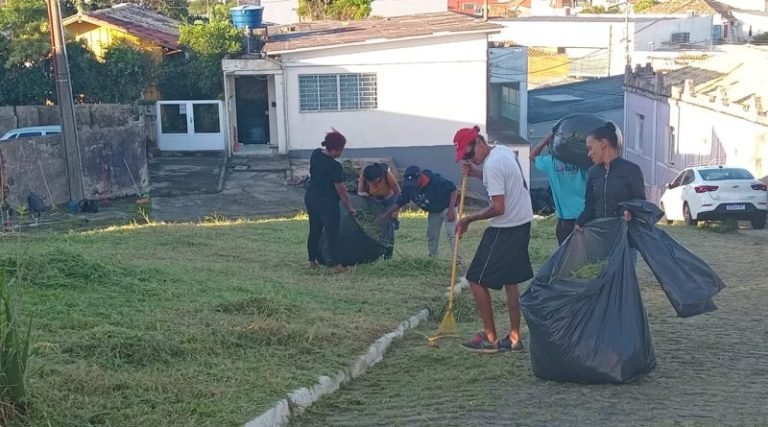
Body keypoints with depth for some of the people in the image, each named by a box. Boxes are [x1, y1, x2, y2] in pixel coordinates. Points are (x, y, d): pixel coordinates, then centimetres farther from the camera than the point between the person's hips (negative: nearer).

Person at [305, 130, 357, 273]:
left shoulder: (316, 154, -2)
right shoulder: (335, 166, -23)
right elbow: (341, 190, -18)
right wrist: (350, 207, -7)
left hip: (310, 197, 8)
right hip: (326, 202, -8)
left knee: (314, 230, 17)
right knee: (332, 233, 0)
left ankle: (312, 261, 26)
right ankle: (336, 264, 2)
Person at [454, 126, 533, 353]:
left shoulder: (492, 165, -21)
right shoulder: (504, 151, 7)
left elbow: (498, 208, -23)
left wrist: (469, 219, -12)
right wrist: (476, 173, 10)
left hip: (505, 229, -10)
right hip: (522, 223, 10)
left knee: (477, 279, 0)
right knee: (510, 281, 15)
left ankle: (490, 337, 5)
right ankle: (514, 338, 19)